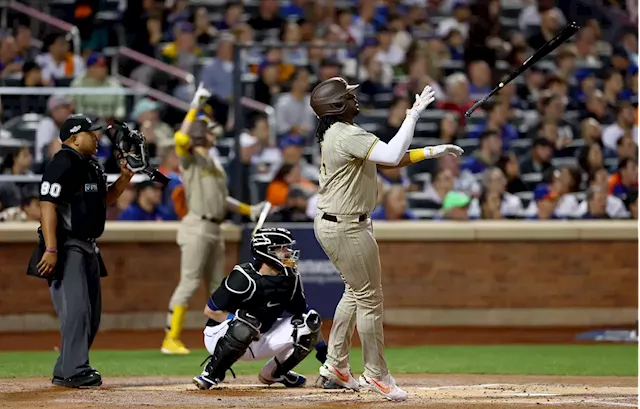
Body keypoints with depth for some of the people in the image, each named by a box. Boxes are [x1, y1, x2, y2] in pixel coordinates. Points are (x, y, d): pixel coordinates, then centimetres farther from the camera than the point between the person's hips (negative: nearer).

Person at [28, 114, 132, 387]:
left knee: (91, 313, 10)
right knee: (76, 309, -16)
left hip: (87, 249, 10)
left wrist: (124, 180, 8)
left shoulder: (91, 167, 15)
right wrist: (51, 249, -27)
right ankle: (75, 371, -16)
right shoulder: (63, 165, -14)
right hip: (66, 248, -10)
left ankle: (64, 372, 16)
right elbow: (48, 206, -21)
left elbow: (102, 201, 25)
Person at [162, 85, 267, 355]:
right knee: (189, 282, -13)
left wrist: (248, 210, 22)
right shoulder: (189, 158, -5)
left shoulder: (215, 164, 20)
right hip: (197, 227, -9)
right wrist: (195, 107, -24)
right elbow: (181, 138, -27)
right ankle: (171, 340, -14)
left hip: (215, 230, 9)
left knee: (217, 286, 12)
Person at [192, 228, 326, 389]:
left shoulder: (290, 279, -3)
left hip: (259, 339, 7)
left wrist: (322, 347, 2)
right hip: (220, 336, -7)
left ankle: (274, 373, 8)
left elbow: (302, 313, 8)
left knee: (311, 320, -8)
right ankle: (212, 373, -23)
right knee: (248, 321, -41)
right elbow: (210, 311, -17)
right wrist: (236, 321, -28)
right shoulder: (244, 278, -23)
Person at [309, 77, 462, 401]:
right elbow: (392, 156, -33)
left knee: (356, 291, 22)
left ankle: (336, 365, 29)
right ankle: (376, 375, 8)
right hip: (346, 228, -11)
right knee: (370, 298, -1)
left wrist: (431, 152, 8)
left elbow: (387, 159, 14)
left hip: (332, 225, 11)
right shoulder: (347, 136, -21)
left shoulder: (336, 133, 11)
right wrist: (414, 113, -26)